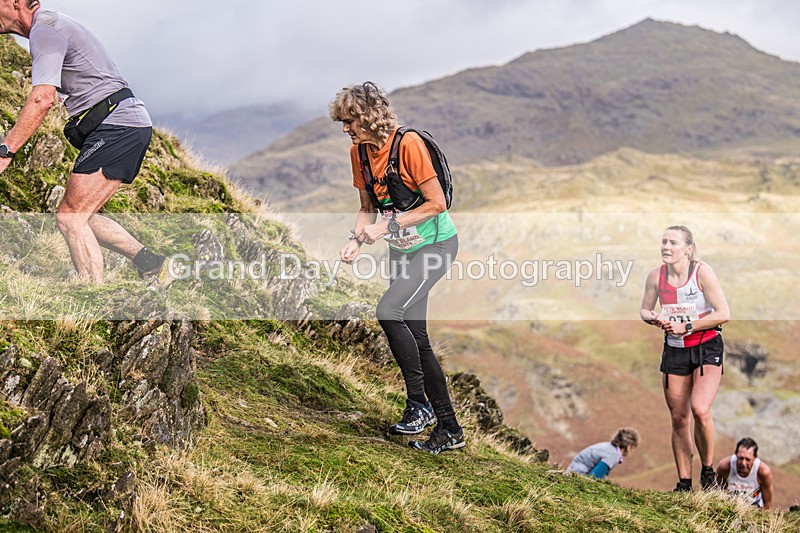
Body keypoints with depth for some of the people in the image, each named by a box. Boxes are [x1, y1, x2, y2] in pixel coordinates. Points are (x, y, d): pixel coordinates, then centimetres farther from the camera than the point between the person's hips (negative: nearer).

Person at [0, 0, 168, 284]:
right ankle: (150, 264, 13)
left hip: (117, 125, -10)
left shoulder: (44, 29, -11)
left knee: (70, 218, -12)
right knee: (80, 217, 14)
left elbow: (43, 99, -24)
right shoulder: (54, 24, 22)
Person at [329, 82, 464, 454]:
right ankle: (449, 429, 15)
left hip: (435, 244, -8)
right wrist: (356, 241, -6)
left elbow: (437, 204, -21)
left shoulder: (408, 144, -21)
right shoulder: (359, 152, 2)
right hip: (402, 249, 8)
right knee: (414, 337, 6)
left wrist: (387, 226, -22)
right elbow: (368, 208, 12)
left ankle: (418, 403, -11)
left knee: (388, 310, -24)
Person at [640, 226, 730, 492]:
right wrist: (656, 319, -10)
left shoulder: (702, 272, -13)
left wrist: (686, 326, -17)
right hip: (674, 351, 4)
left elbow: (723, 314, -13)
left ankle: (708, 470, 0)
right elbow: (644, 310, 13)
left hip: (706, 349, -4)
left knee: (699, 409, -22)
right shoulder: (656, 276, -2)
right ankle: (684, 482, 15)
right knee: (679, 418, 5)